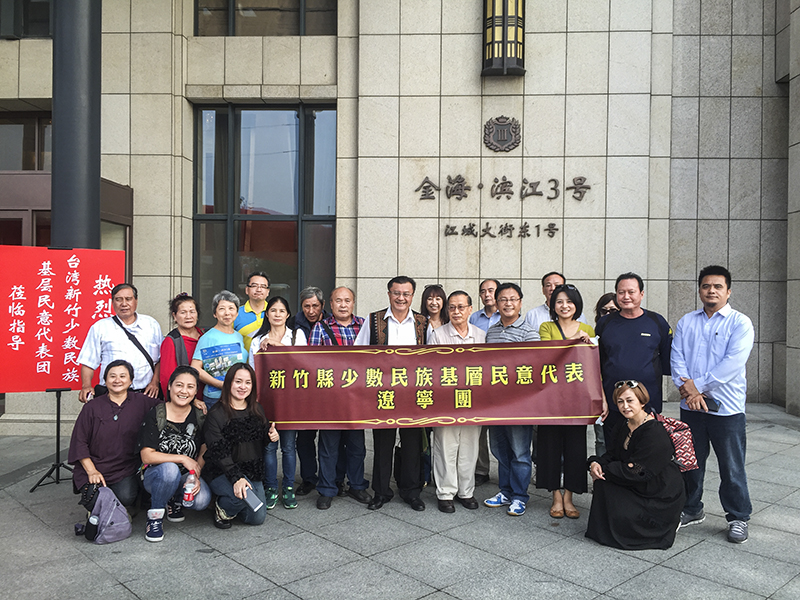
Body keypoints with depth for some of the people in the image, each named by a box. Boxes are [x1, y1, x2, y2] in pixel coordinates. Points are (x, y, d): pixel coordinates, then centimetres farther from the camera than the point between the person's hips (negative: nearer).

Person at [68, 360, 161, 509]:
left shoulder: (141, 402, 2)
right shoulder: (92, 407, 3)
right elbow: (79, 442, 2)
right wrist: (91, 471, -7)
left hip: (126, 471, 0)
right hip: (93, 469, 0)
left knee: (125, 497, -25)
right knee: (94, 503, -23)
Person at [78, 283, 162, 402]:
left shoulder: (151, 324, 13)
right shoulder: (100, 327, 10)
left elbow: (161, 358, 12)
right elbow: (88, 362, 8)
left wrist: (155, 381, 0)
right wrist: (86, 386, -6)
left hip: (145, 393, 1)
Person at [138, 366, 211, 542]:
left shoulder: (200, 417, -1)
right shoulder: (156, 415, -10)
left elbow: (203, 453, 1)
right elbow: (147, 456, -14)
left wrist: (195, 476, -17)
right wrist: (183, 459, -18)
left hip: (186, 476, 3)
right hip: (155, 475, -3)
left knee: (202, 500, -28)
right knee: (169, 469, -38)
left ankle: (176, 500, 9)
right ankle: (155, 515, -11)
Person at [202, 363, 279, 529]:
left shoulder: (257, 410, 7)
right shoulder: (216, 414, -11)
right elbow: (218, 453, -18)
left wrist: (271, 436, -9)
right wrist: (236, 478, -30)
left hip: (253, 472, 6)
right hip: (221, 473, -5)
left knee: (258, 518, -3)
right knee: (245, 495, -33)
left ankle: (231, 502, 26)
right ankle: (222, 509, 1)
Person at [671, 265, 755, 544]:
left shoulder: (740, 323, -4)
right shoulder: (686, 322, 9)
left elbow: (733, 363, -15)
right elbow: (677, 358, 2)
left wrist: (697, 385, -17)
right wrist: (688, 389, -14)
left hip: (727, 407, -4)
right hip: (691, 406, 4)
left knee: (732, 467, 5)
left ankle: (738, 517, 23)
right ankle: (692, 510, 31)